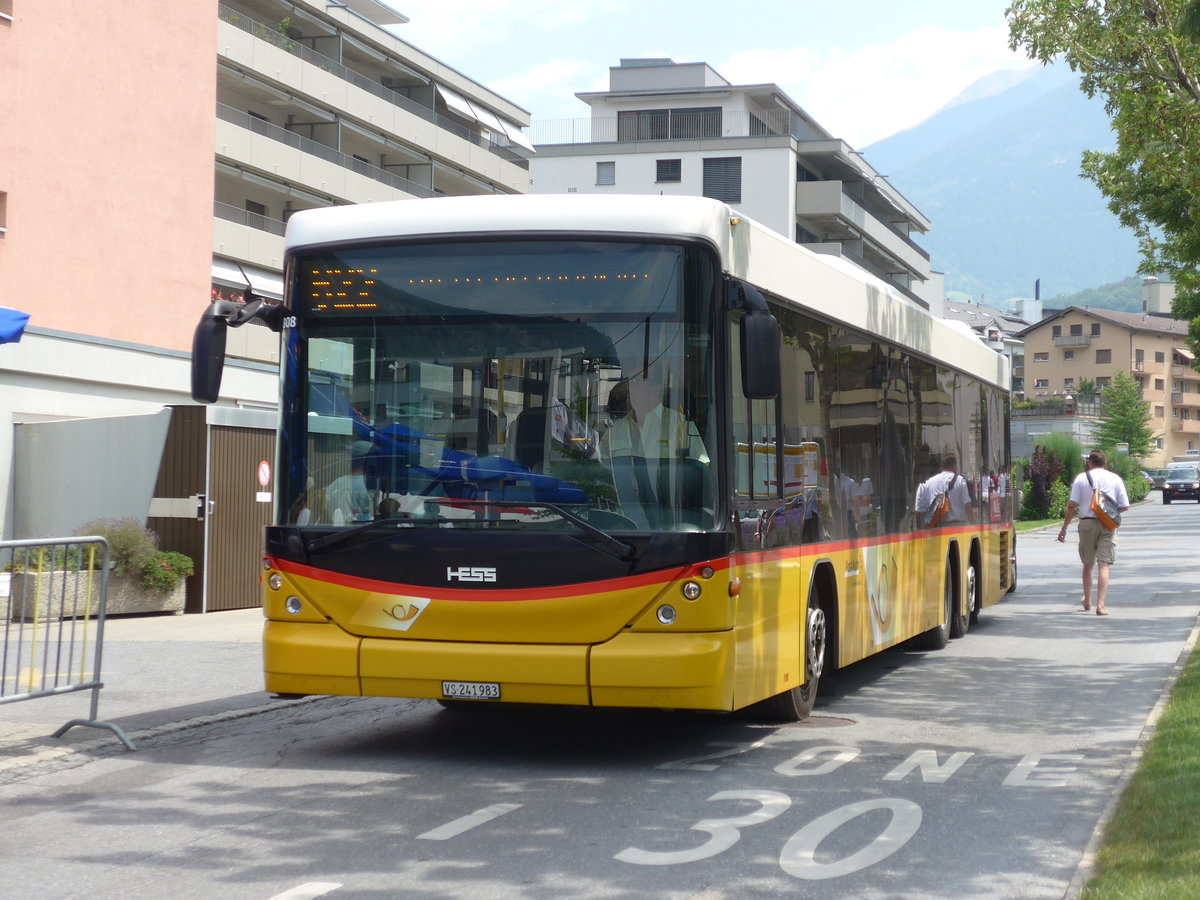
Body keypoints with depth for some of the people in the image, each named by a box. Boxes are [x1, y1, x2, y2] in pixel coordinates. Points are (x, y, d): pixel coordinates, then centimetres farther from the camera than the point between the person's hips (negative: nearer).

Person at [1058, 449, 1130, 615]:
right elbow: (1124, 506, 1)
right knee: (1103, 565, -3)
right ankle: (1100, 605, -12)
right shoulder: (1115, 478, 3)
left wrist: (1064, 528, 2)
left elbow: (1072, 505, -4)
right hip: (1107, 525, -1)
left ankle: (1086, 602, 31)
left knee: (1088, 564, 17)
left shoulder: (1081, 478, 1)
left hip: (1087, 523, 1)